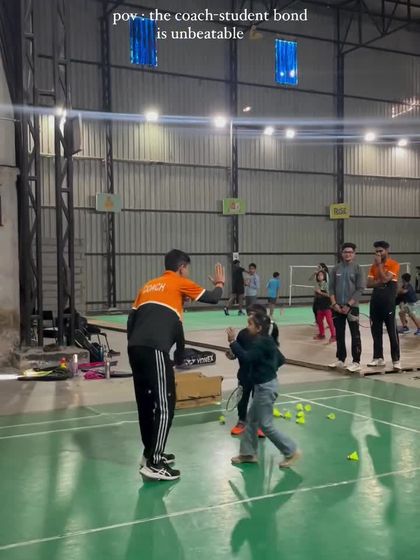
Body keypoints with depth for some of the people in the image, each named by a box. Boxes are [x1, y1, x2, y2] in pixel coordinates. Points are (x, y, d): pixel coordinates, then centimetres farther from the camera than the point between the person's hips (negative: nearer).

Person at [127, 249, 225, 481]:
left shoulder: (148, 285, 24)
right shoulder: (180, 283, 6)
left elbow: (132, 318, 21)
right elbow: (212, 298, 13)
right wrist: (219, 284, 33)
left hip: (136, 348, 8)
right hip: (155, 350, -8)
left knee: (146, 402, 17)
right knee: (164, 404, -3)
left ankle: (151, 453, 29)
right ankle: (154, 464, -4)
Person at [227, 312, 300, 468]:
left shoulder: (260, 343, -22)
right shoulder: (267, 341, 9)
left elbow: (246, 358, -35)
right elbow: (281, 359, 16)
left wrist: (232, 342, -30)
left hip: (265, 387, -10)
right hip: (264, 385, 10)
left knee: (266, 425, -1)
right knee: (252, 419, 16)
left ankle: (291, 451, 7)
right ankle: (248, 453, 26)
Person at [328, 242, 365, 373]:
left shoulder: (357, 269, -2)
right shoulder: (336, 269, 7)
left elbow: (360, 289, -7)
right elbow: (331, 287, 7)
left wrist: (349, 305, -13)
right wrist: (334, 304, -5)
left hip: (352, 307, -4)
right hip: (337, 307, 4)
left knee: (355, 336, -2)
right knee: (339, 335, 10)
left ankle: (356, 362, 0)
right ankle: (341, 360, 20)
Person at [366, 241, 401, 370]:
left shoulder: (394, 265, -6)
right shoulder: (374, 266, 12)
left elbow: (385, 279, -20)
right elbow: (369, 284, 3)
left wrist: (379, 264, -13)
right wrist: (380, 282, -14)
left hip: (388, 303, -6)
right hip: (375, 302, 6)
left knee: (392, 332, -4)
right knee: (376, 331, 8)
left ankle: (396, 360, 0)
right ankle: (378, 358, 16)